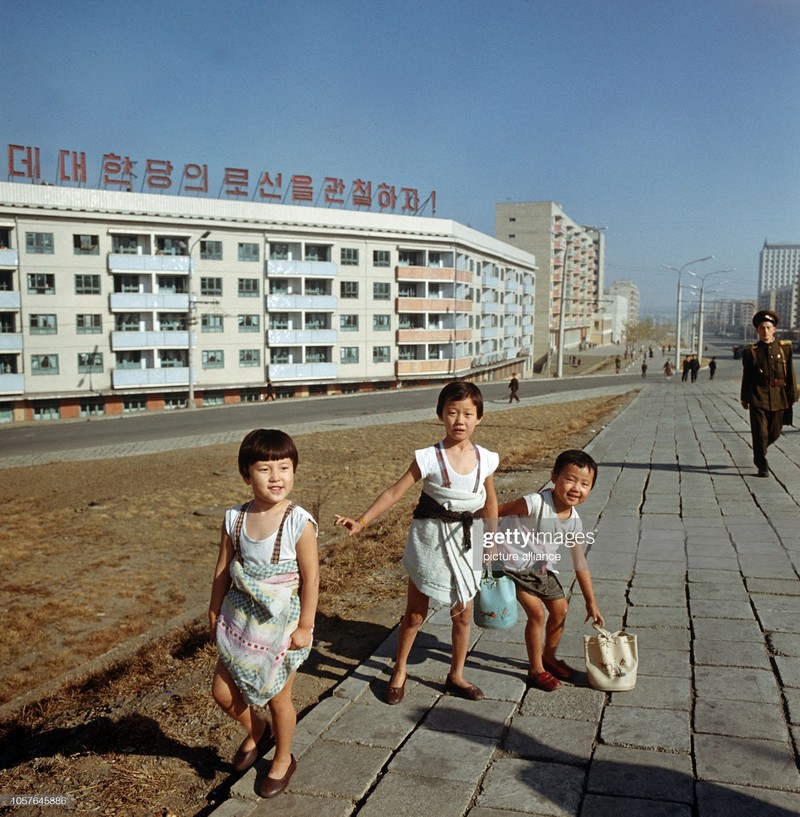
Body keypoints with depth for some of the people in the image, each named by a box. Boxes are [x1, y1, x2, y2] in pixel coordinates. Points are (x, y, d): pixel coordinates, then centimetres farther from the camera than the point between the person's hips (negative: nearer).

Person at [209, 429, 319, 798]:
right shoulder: (235, 519, -8)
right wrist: (214, 614, 7)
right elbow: (222, 571, 2)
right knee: (223, 692, 13)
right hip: (241, 621, 4)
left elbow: (311, 578, -15)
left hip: (281, 624, -4)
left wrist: (305, 626, -13)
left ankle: (283, 759, 39)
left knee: (278, 698, 12)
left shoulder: (299, 522, -20)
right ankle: (255, 731, 44)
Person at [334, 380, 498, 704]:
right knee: (415, 614, 11)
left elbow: (490, 504, 7)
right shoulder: (429, 458, -15)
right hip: (429, 540, -3)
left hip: (465, 541, 3)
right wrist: (361, 521, -23)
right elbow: (395, 492, -15)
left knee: (463, 614, 13)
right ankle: (399, 670, 32)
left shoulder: (486, 459, -5)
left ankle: (456, 676, 33)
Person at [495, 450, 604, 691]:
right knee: (536, 612, -10)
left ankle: (548, 657, 36)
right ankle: (536, 669, 10)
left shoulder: (574, 522, -13)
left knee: (560, 609, 13)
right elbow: (495, 511, -27)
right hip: (516, 566, -7)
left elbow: (580, 565, -3)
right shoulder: (535, 503, -33)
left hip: (543, 569, 7)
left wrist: (591, 603, 1)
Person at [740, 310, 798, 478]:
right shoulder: (750, 351, 1)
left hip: (779, 397, 2)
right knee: (760, 432, -4)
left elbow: (790, 374, 6)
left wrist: (792, 396, 3)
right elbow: (746, 377, 7)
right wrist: (744, 398, 8)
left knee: (774, 433, 11)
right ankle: (762, 466, 7)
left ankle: (759, 453, 38)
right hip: (758, 397, -2)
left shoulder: (785, 347, 4)